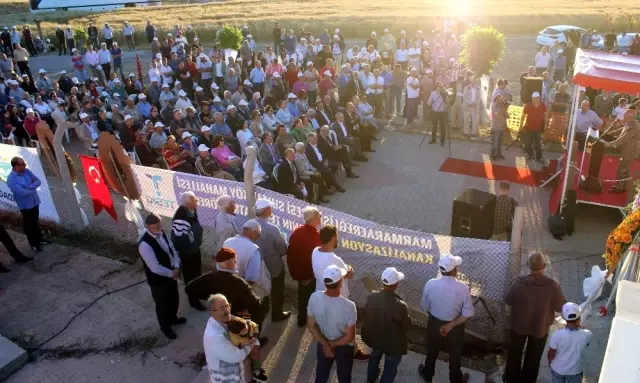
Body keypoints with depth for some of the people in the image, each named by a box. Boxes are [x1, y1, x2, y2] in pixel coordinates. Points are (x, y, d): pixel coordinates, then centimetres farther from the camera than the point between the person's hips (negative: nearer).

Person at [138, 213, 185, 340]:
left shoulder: (161, 234, -7)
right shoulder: (145, 244, -33)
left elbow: (172, 249, 3)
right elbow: (155, 268, -32)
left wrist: (176, 267, -12)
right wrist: (172, 273, -17)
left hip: (171, 274, 7)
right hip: (157, 279, -7)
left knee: (174, 299, 27)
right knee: (162, 304, 17)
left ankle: (173, 318, 55)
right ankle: (165, 327, 42)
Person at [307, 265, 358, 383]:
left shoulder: (314, 297, -26)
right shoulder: (349, 306, -36)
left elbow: (311, 326, -15)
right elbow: (349, 337, -26)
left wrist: (326, 344, -13)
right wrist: (332, 344, -12)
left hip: (322, 344, 3)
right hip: (343, 347, -3)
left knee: (321, 373, 30)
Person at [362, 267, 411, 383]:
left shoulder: (372, 296, -21)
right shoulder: (399, 305, -36)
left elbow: (366, 314, -3)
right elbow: (407, 325, -18)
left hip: (374, 336, 6)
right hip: (393, 342, -6)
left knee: (375, 355, 35)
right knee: (391, 365, 24)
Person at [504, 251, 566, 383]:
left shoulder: (519, 282, -24)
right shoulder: (552, 285, -25)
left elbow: (508, 300, -10)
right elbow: (561, 307, -12)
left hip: (518, 325, 0)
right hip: (540, 327, 0)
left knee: (514, 353, 24)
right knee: (533, 357, 23)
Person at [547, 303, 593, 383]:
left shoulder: (557, 335, -29)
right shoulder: (586, 335, -27)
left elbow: (550, 354, -15)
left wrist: (550, 362, 6)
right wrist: (579, 325, -6)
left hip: (558, 369, -1)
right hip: (575, 370, 1)